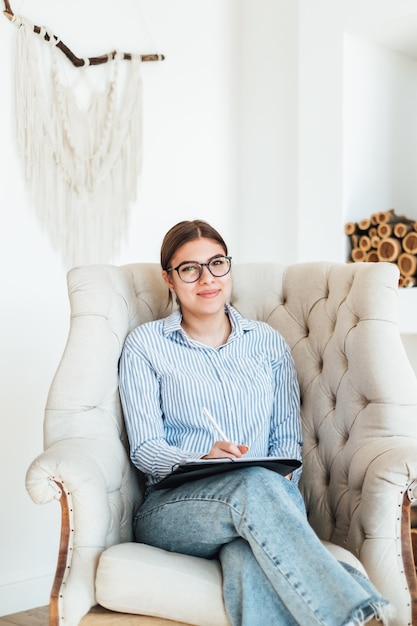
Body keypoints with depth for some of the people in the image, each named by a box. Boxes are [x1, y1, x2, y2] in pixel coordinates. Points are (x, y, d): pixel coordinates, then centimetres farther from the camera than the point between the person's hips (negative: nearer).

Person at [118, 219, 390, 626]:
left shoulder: (268, 343, 19)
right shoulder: (145, 345, 11)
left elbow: (288, 438, 14)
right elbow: (145, 448, 2)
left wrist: (282, 477, -10)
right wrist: (203, 460, -19)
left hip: (265, 495, 2)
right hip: (173, 508, -2)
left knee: (250, 557, -39)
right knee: (254, 485, -39)